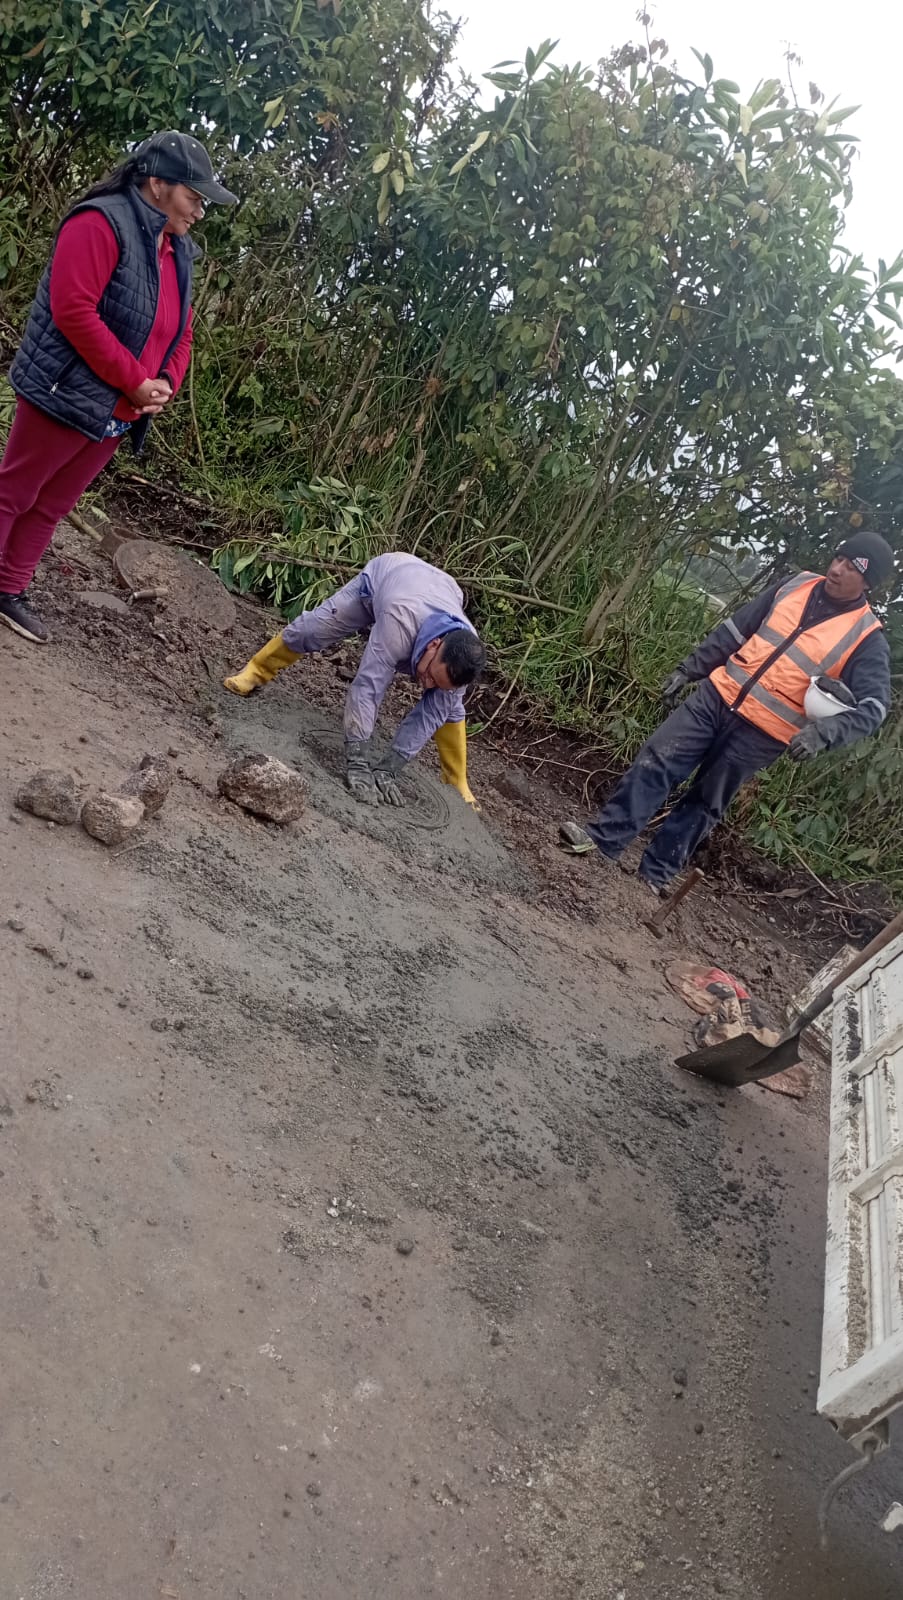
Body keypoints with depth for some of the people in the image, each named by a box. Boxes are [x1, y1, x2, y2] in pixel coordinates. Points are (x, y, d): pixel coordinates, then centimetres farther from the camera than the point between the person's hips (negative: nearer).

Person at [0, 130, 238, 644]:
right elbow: (72, 310, -22)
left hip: (118, 417, 8)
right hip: (65, 398, -8)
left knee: (51, 507, 15)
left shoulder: (178, 254, 13)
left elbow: (181, 333, 19)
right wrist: (136, 382, -20)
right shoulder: (102, 223, -13)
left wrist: (165, 384, -2)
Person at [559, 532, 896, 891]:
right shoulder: (794, 587, 5)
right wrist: (687, 670, 10)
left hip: (760, 733, -4)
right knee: (655, 761, -6)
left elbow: (872, 706, -17)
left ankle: (654, 873, 15)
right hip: (718, 697, 4)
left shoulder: (866, 639, -10)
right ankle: (603, 838, -3)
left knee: (703, 804, 5)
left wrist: (823, 731, -35)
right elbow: (734, 630, 12)